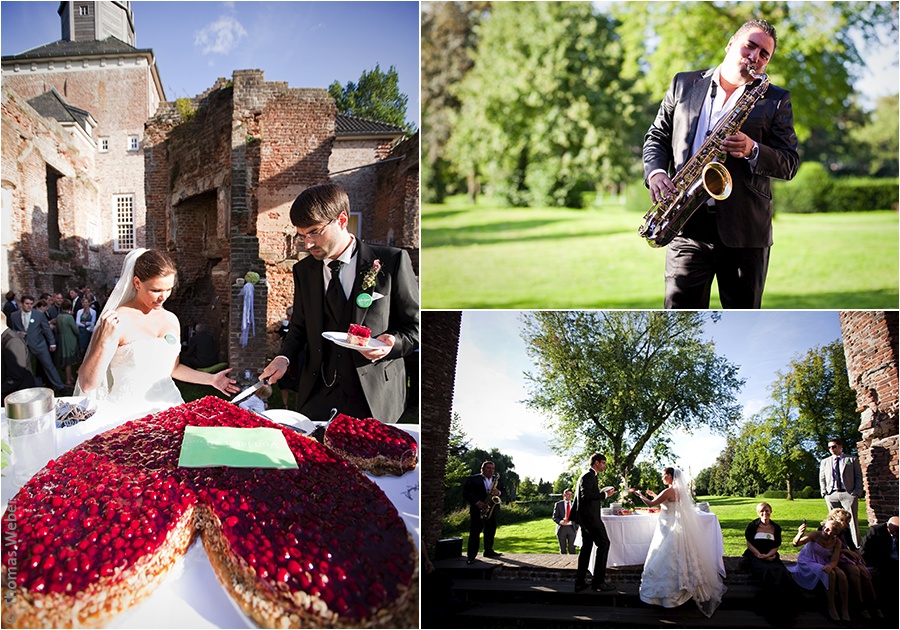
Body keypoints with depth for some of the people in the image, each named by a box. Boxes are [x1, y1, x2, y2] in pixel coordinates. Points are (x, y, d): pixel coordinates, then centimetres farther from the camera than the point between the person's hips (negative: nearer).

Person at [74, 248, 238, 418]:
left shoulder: (171, 320, 13)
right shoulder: (117, 321, -7)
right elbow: (87, 385, -10)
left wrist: (211, 379, 19)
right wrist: (105, 341, -20)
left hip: (168, 407, 6)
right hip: (130, 415, -6)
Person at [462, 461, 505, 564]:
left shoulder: (497, 480, 14)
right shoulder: (473, 479, -2)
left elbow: (504, 491, 12)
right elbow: (465, 492, -7)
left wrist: (499, 492, -11)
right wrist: (477, 502, -17)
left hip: (492, 510, 5)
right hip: (477, 510, -5)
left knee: (490, 532, 9)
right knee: (475, 532, -6)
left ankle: (489, 551, 22)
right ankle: (471, 555, -5)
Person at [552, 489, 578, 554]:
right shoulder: (558, 504, 4)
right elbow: (554, 517, 2)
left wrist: (577, 529, 6)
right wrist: (560, 522, -18)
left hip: (571, 528, 1)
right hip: (561, 528, -1)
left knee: (572, 548, -8)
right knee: (563, 549, 4)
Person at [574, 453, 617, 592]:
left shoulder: (589, 476, 20)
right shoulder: (588, 476, -12)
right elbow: (586, 495, -24)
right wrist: (604, 495, -19)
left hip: (584, 517, 11)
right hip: (590, 517, -11)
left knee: (586, 547, 12)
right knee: (604, 544, -8)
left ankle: (580, 582, 13)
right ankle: (598, 581, -8)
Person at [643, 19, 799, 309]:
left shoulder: (776, 100, 9)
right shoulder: (684, 84, 14)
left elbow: (789, 164, 3)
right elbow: (656, 137, 16)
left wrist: (753, 151, -16)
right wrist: (655, 172, -4)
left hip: (745, 230, 0)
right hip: (687, 227, 1)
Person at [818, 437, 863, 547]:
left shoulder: (852, 459, 10)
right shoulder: (825, 462, 18)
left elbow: (859, 477, 7)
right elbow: (822, 478, 20)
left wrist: (857, 492, -5)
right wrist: (824, 491, 4)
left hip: (848, 493, -2)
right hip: (831, 495, 3)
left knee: (853, 520, -6)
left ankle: (856, 546, -5)